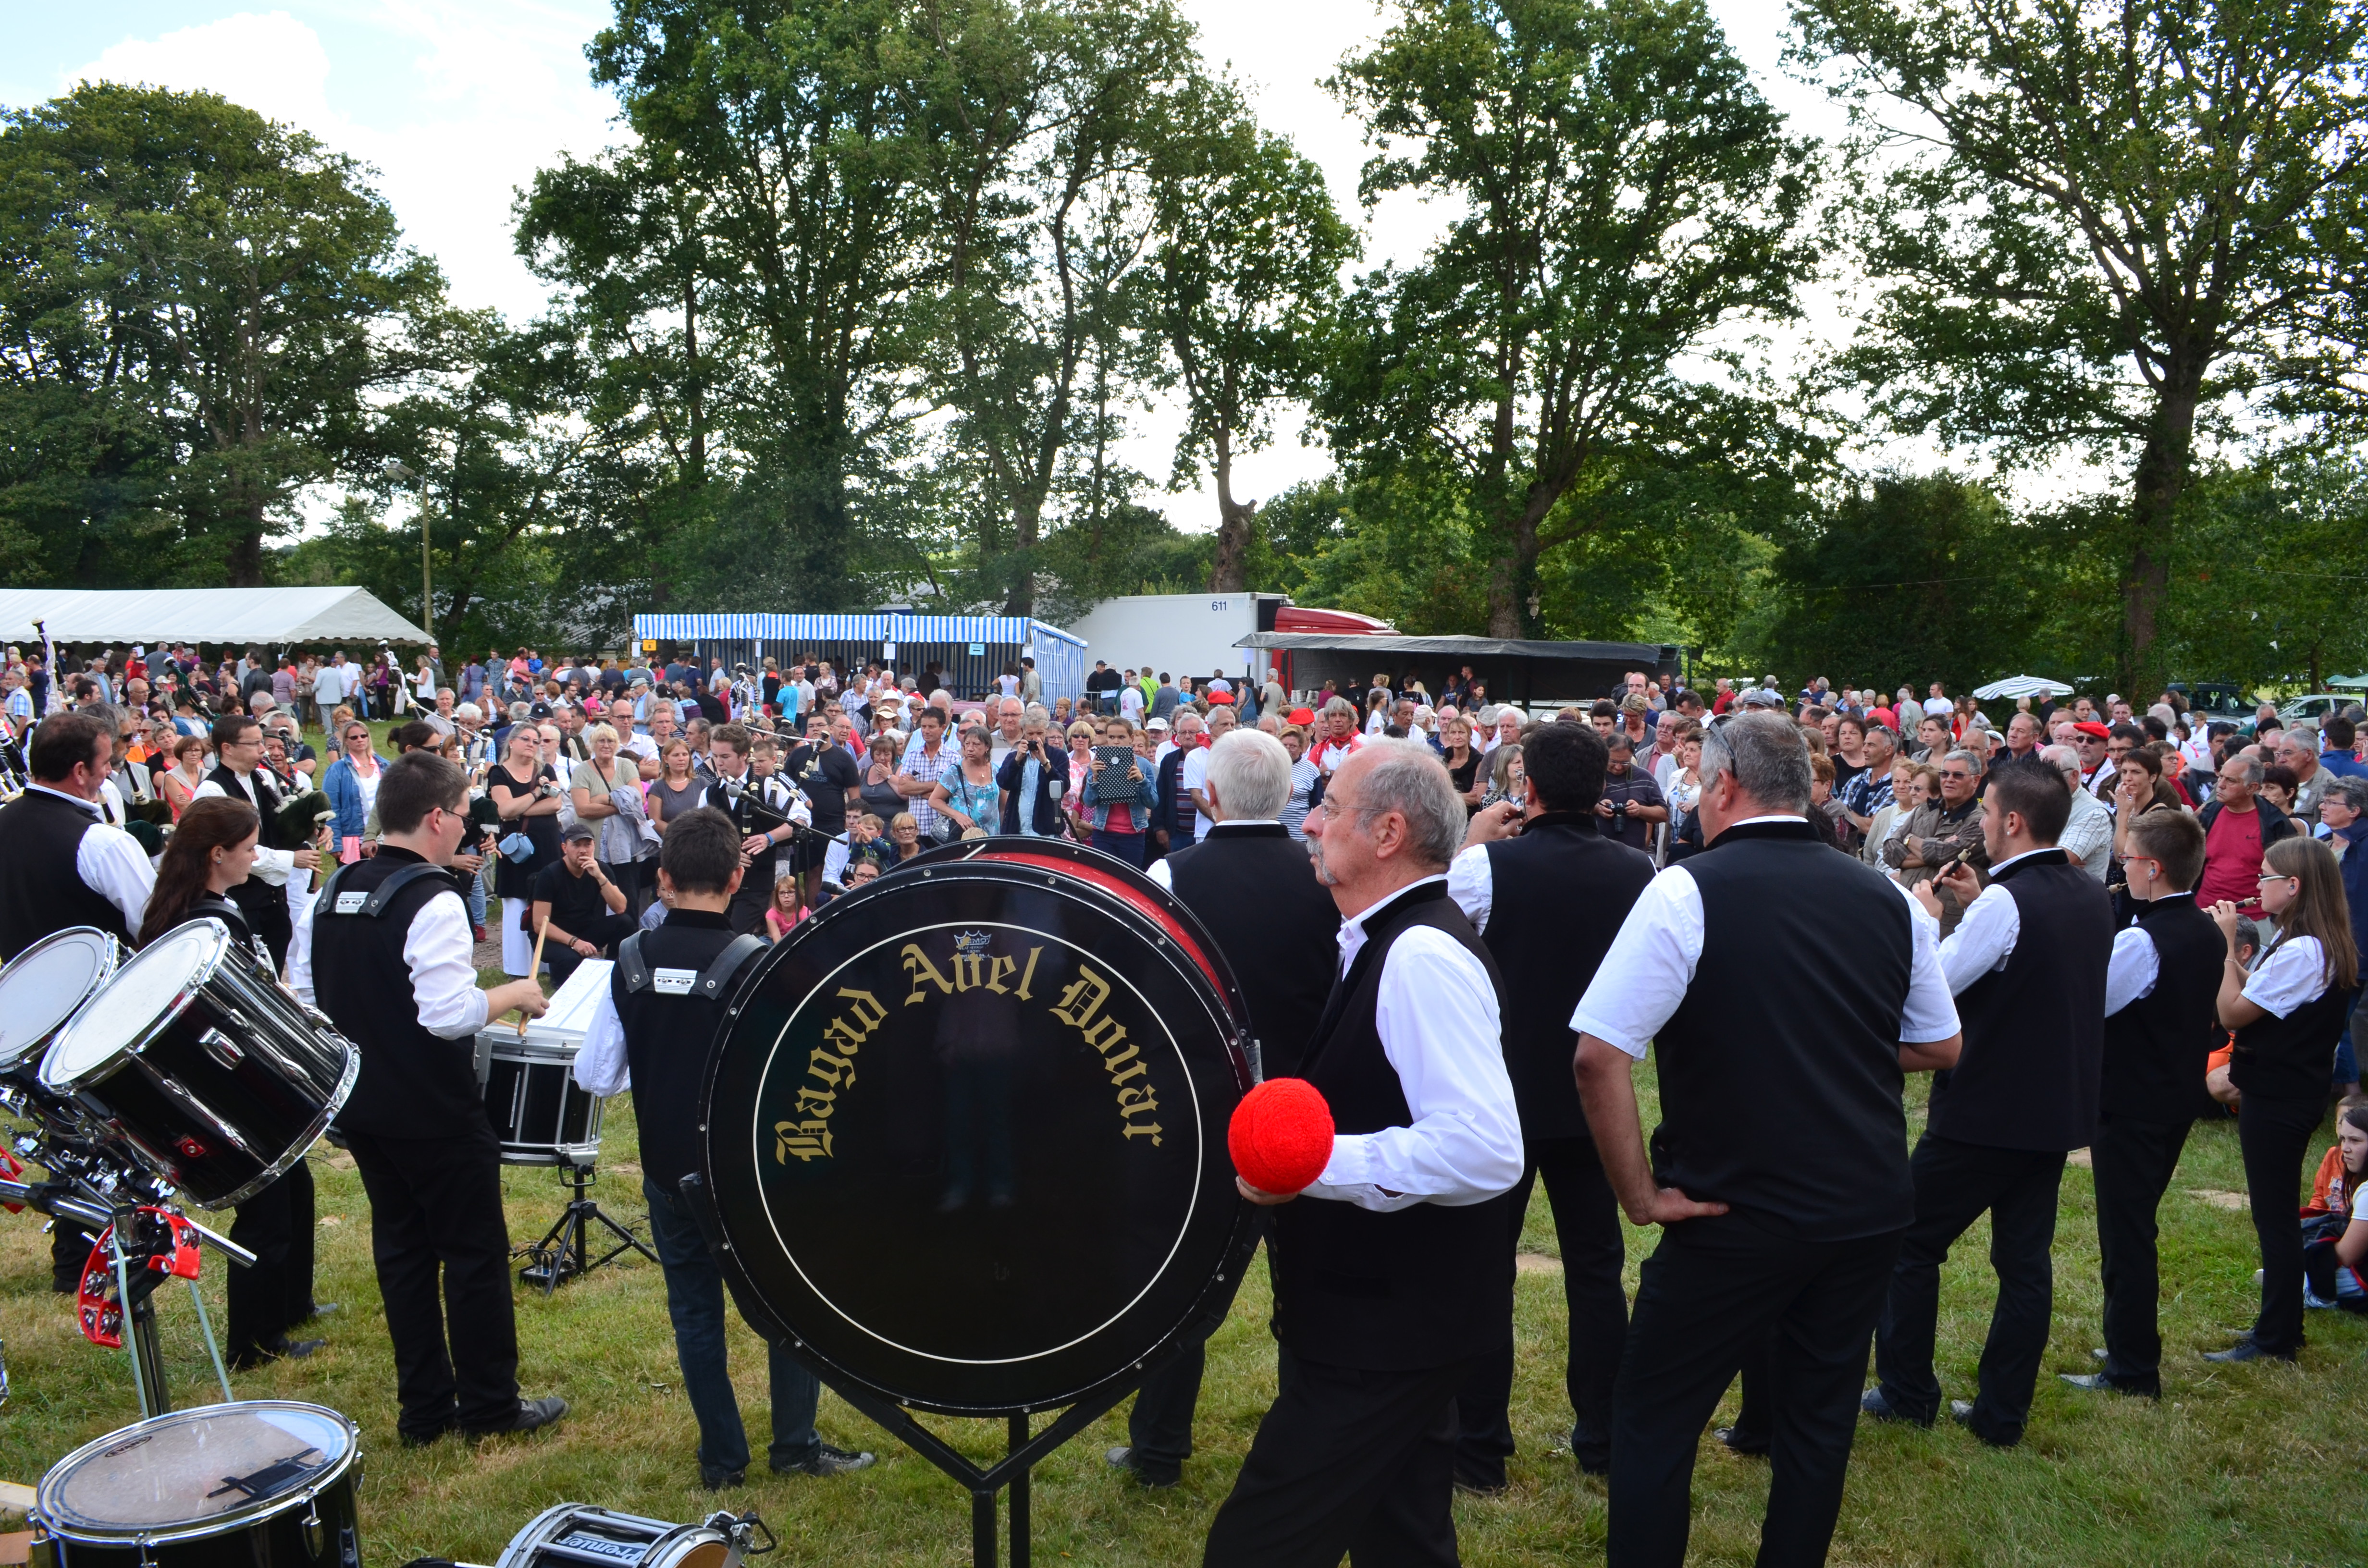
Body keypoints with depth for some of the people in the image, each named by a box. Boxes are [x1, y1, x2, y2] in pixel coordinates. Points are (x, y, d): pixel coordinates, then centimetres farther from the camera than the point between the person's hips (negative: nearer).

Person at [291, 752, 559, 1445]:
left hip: (360, 1105, 8)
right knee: (475, 1252, 5)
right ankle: (489, 1404, 15)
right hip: (435, 1114, -8)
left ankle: (424, 1408, 22)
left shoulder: (335, 889, 4)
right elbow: (450, 1013, -28)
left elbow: (304, 992, 12)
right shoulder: (432, 900, -21)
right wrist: (516, 993, -12)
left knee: (402, 1250, 15)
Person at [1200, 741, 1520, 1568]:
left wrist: (1312, 1162, -29)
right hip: (1395, 1319, 10)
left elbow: (1484, 1151, -32)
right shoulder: (1388, 940, 8)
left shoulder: (1423, 954, -23)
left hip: (1384, 1334, -10)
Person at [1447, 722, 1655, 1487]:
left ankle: (1478, 1451, 15)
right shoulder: (1639, 872, -5)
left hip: (1500, 1092, -3)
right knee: (1596, 1266, 16)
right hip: (1596, 1094, 4)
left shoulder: (1487, 864, -17)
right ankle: (1602, 1442, 26)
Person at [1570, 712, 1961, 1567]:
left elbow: (1599, 1057, -21)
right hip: (1872, 1209, 6)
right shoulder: (1886, 897, 2)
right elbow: (1940, 1048, 15)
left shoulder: (1689, 891, -14)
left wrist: (1641, 1194, -12)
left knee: (1652, 1425, 8)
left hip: (1738, 1218, -5)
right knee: (1821, 1418, 19)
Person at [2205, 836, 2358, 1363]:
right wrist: (2229, 944, 1)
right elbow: (2259, 998, 10)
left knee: (2274, 1217, 0)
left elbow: (2232, 1014, -21)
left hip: (2278, 1100, -10)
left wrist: (2226, 944, -16)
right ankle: (2281, 1326, 30)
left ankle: (2275, 1339, 10)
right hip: (2288, 1090, 10)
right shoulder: (2320, 945, 9)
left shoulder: (2300, 952, -24)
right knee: (2277, 1215, 19)